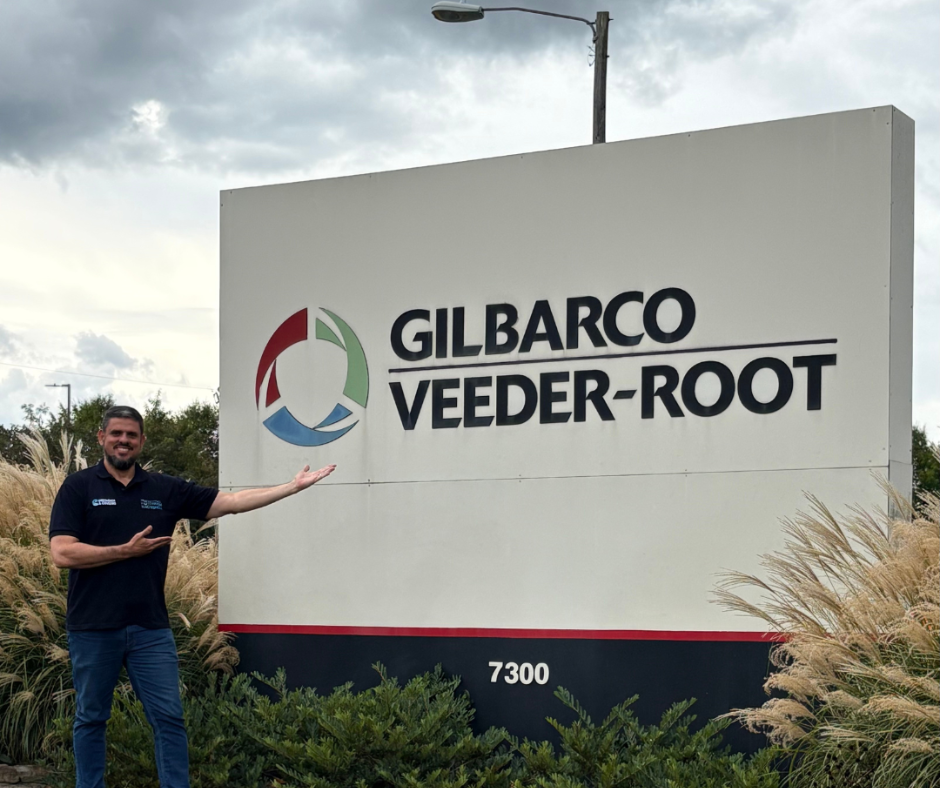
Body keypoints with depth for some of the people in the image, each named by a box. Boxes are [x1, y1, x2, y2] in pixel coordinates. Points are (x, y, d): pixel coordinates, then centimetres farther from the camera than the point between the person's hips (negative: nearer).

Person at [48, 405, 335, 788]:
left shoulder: (165, 489, 7)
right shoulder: (78, 487, -3)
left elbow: (233, 501, 4)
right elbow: (63, 553, -13)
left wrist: (294, 486, -2)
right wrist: (127, 551, -13)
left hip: (151, 627, 3)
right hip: (93, 627, -3)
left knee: (169, 718, 0)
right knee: (91, 718, 8)